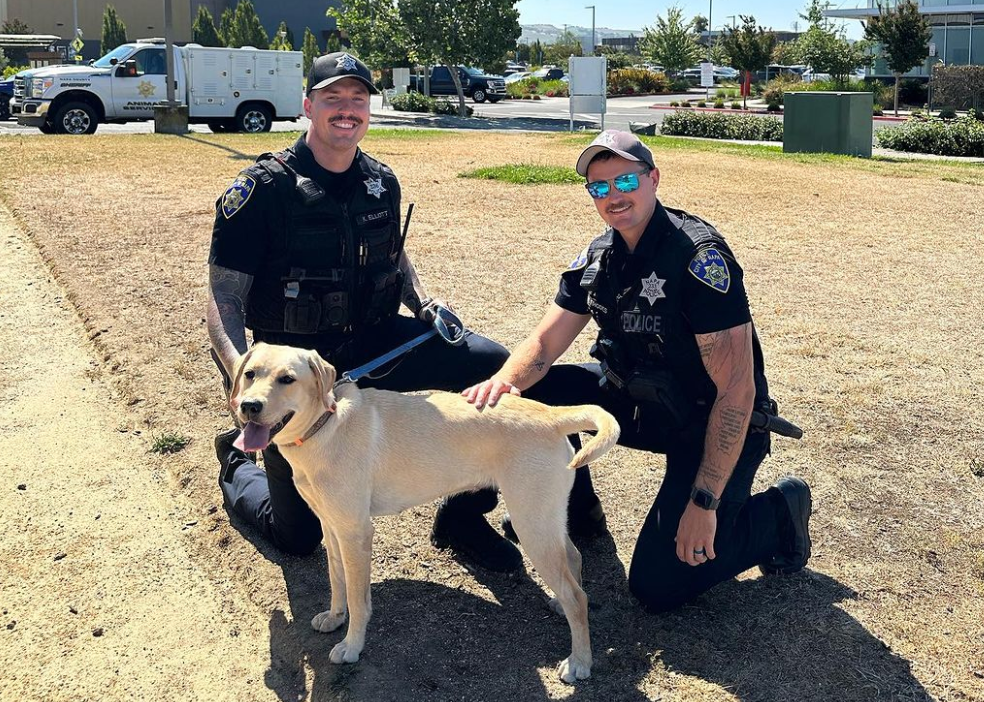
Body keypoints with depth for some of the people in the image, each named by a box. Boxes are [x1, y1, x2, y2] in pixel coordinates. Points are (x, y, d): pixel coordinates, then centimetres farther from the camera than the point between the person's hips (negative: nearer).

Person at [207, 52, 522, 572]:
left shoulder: (381, 183, 2)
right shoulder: (263, 188, -15)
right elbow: (224, 296, -16)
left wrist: (423, 303, -1)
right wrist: (241, 369, -34)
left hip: (374, 343, 4)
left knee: (491, 364, -17)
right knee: (297, 536, 1)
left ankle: (462, 518, 1)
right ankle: (238, 467, 37)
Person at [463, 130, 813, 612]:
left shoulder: (699, 255, -25)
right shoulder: (599, 257, -2)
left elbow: (736, 389, -27)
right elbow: (543, 344, -2)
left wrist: (704, 504, -28)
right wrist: (504, 381, -27)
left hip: (711, 425, -7)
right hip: (642, 402, 7)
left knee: (657, 586, -15)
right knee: (532, 393, -8)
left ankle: (777, 513, 9)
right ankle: (576, 506, 17)